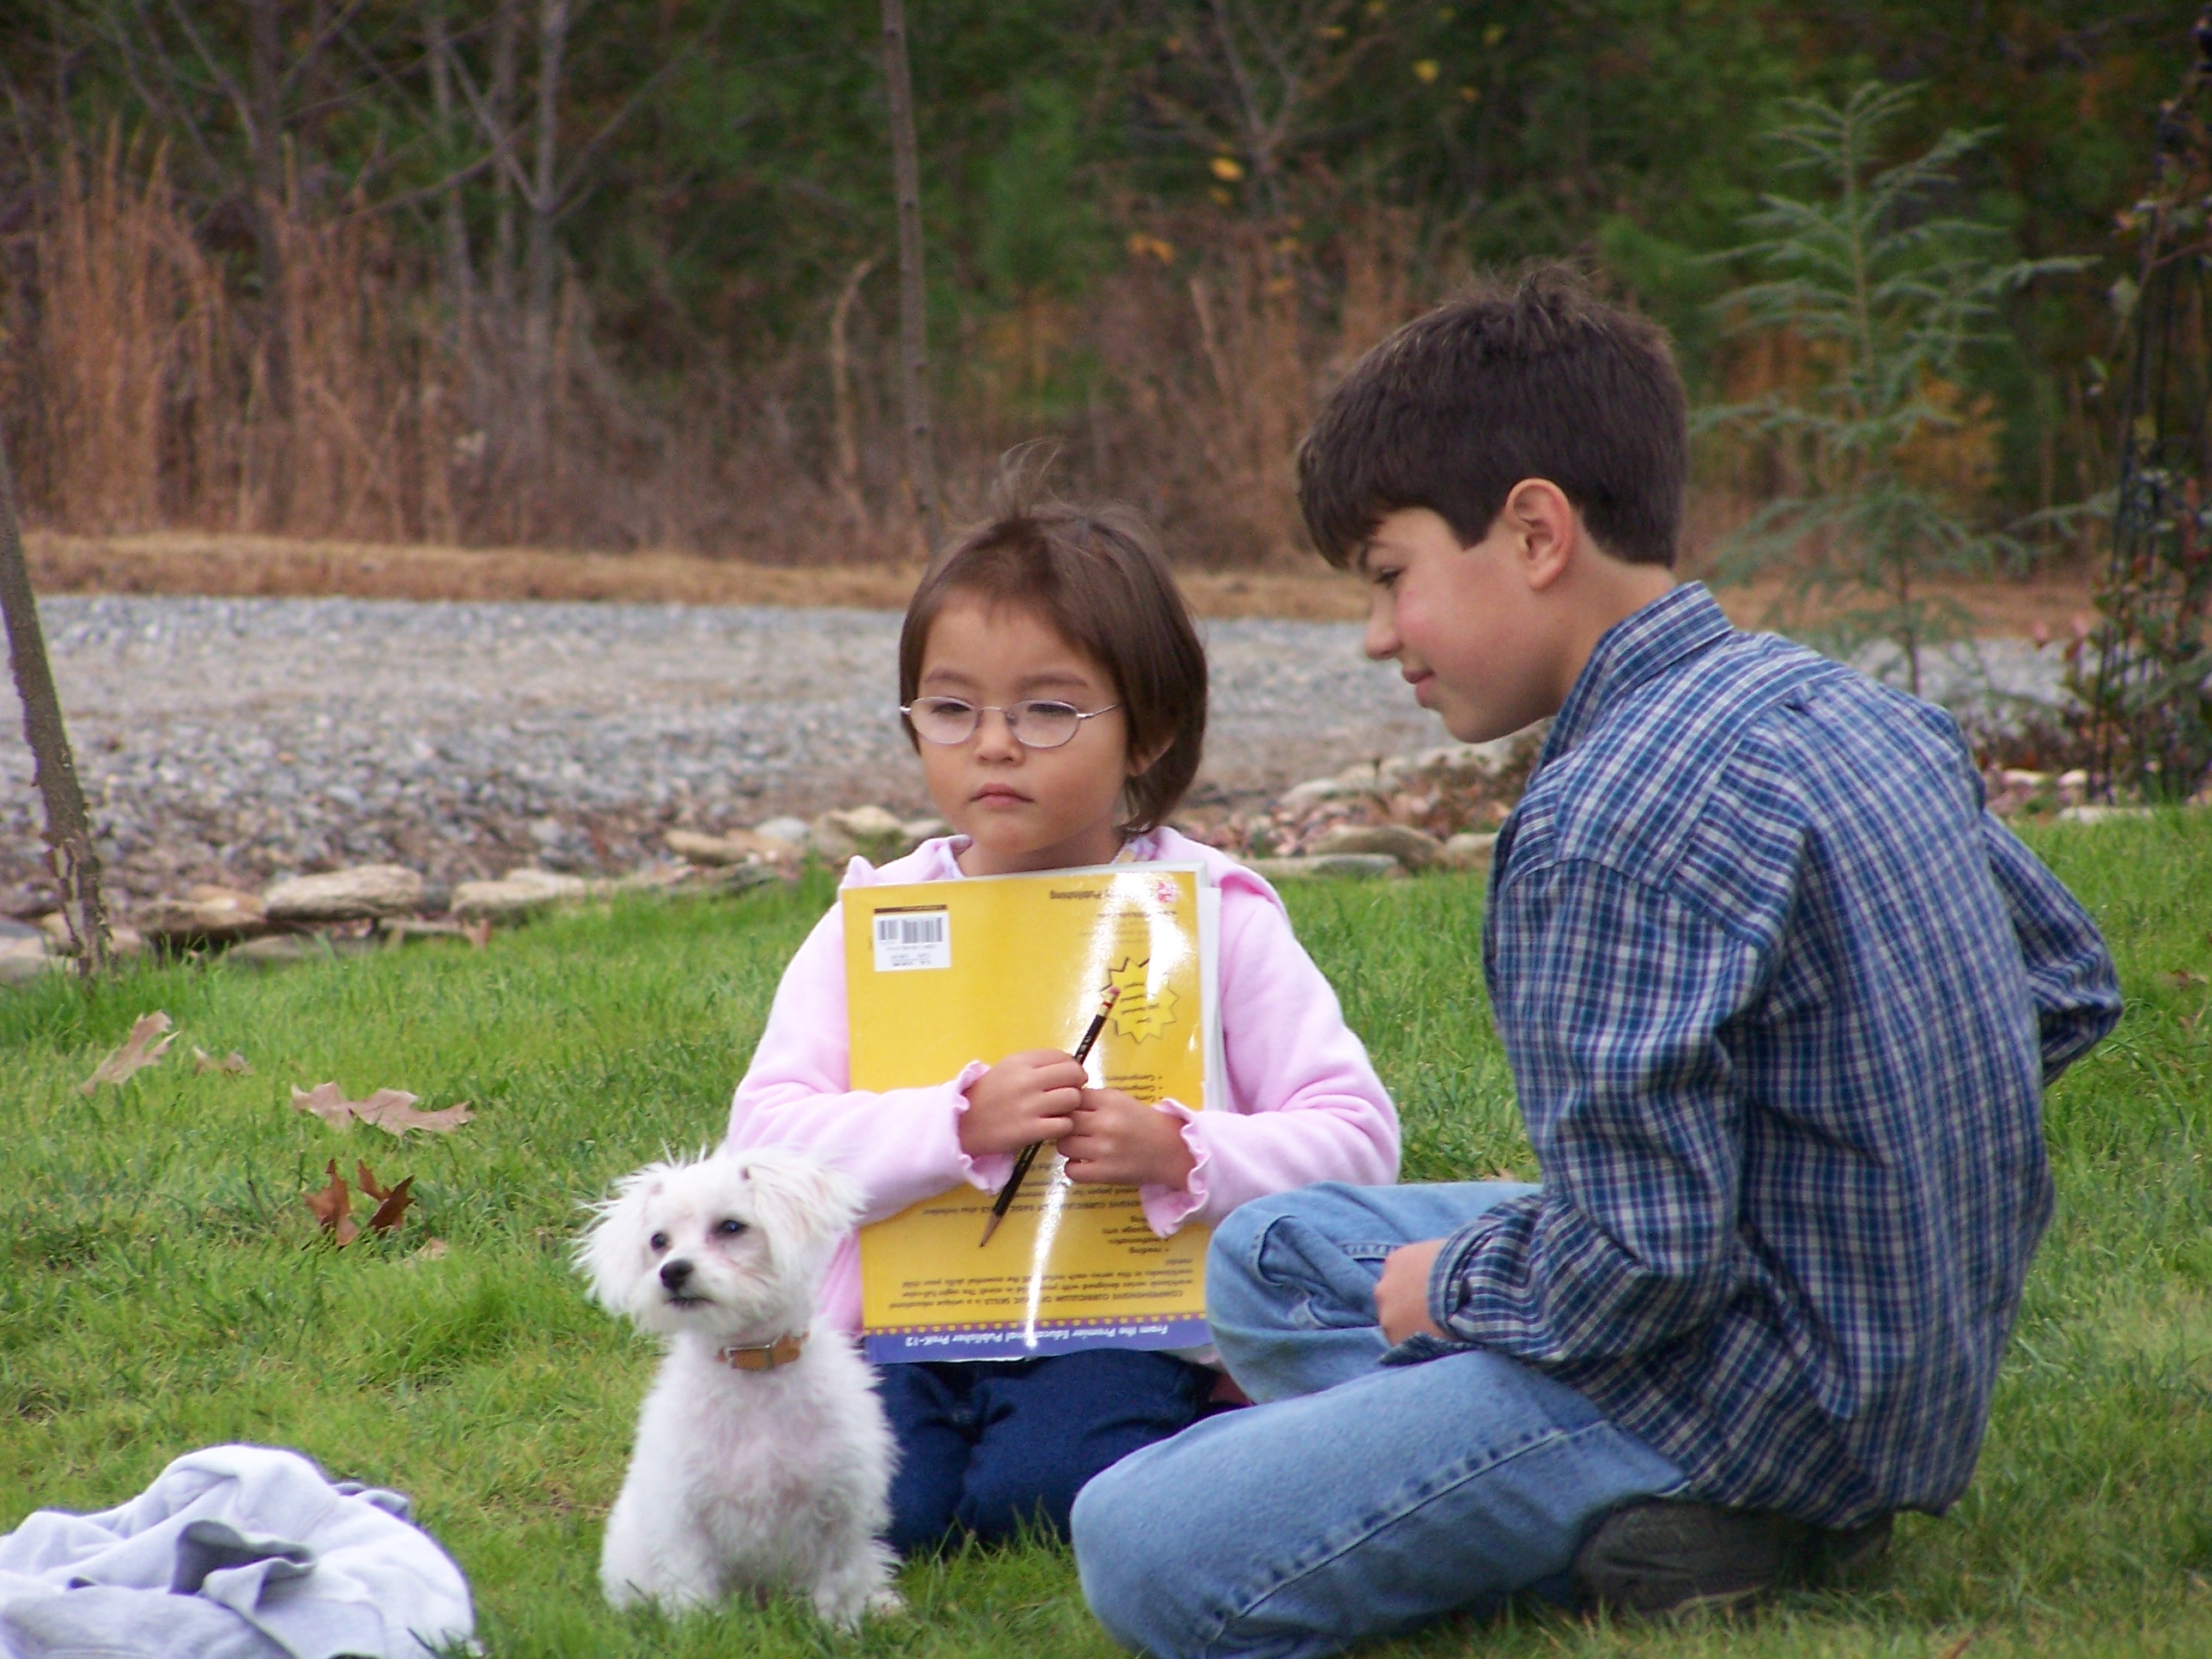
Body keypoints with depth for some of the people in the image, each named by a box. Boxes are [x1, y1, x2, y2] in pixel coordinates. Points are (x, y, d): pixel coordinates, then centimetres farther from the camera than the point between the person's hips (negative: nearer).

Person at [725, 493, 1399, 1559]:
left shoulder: (1215, 917, 3)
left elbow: (1356, 1136, -2)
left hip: (1120, 1335, -2)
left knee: (1043, 1488, -30)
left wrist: (1183, 1156, -20)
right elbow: (768, 1136, -5)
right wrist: (961, 1125, -20)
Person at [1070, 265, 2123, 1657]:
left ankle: (1652, 1533, -11)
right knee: (1274, 1257, 24)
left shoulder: (1614, 821, -23)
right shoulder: (1852, 706, 6)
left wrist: (1449, 1286, -5)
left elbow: (1643, 1268, -26)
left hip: (1758, 1396, -10)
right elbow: (2071, 985, 19)